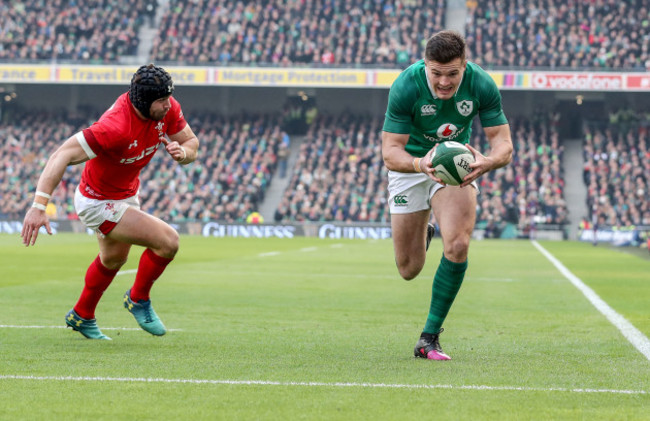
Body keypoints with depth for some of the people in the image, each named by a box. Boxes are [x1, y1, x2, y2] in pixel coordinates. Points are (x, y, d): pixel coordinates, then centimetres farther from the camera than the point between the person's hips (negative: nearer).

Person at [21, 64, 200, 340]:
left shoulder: (168, 108, -16)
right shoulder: (116, 127, -38)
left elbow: (192, 144, -1)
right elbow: (62, 156, -39)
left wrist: (181, 152, -26)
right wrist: (39, 206, -47)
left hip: (126, 195, 9)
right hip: (98, 203, -9)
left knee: (114, 259, 30)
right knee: (168, 240, -18)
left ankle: (81, 317, 55)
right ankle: (138, 299, 9)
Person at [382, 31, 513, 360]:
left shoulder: (482, 85, -22)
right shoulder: (406, 87, -28)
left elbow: (503, 141, -18)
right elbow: (390, 152, -27)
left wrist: (488, 161, -42)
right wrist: (421, 165, -49)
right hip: (411, 163, -1)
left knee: (457, 245, -22)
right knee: (409, 269, 3)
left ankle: (430, 337, -8)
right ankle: (422, 235, 43)